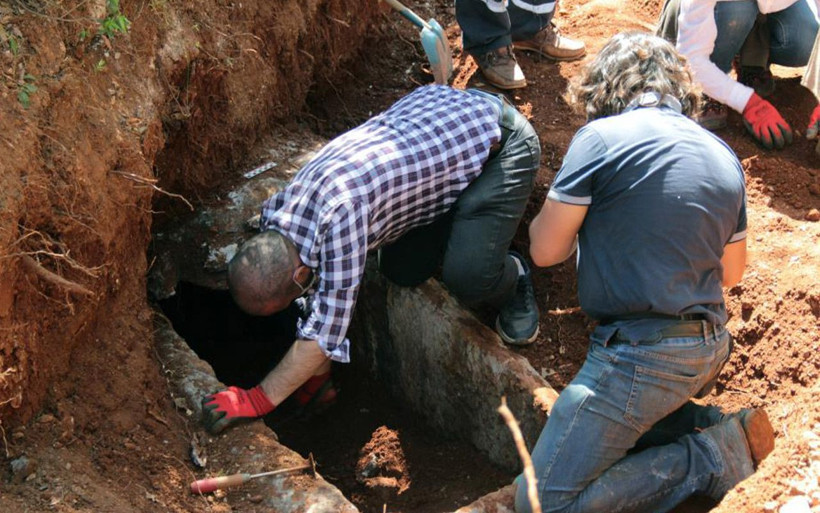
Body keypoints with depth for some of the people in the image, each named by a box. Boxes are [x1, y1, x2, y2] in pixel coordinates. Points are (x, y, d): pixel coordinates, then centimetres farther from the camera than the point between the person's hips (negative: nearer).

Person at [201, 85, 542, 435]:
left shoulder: (340, 215, -37)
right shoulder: (277, 214, -9)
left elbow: (325, 331, -30)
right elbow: (316, 302, 7)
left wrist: (257, 401, -23)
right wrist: (318, 377, 14)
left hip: (500, 139, -7)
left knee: (467, 277, -23)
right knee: (402, 271, 0)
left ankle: (512, 282, 10)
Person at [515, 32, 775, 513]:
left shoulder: (601, 137, -10)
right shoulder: (725, 155, 11)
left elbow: (545, 250, -6)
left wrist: (586, 220, 15)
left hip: (642, 355, -8)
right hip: (711, 349, 8)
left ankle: (712, 458, -6)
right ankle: (718, 430, 8)